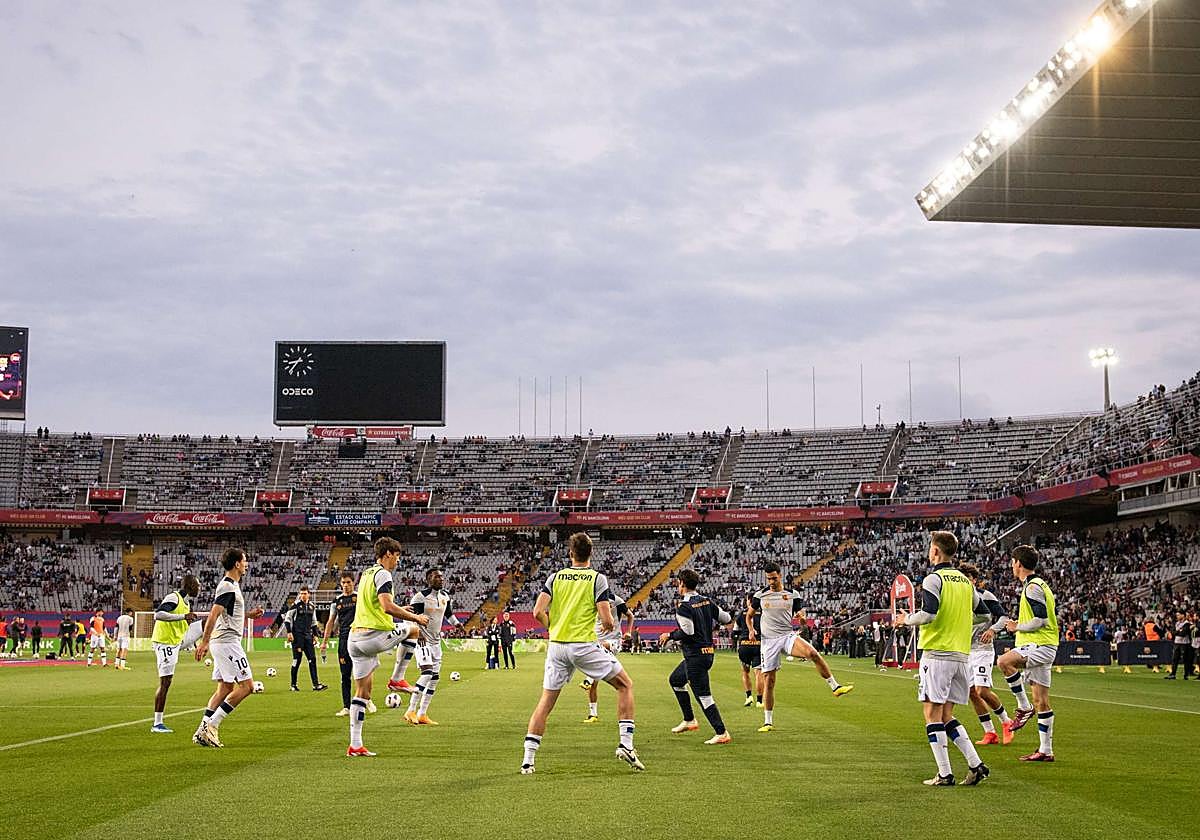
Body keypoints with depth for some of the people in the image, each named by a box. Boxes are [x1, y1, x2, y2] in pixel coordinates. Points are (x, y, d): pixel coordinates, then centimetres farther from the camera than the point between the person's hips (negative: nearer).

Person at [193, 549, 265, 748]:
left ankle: (203, 731, 7)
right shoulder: (228, 586, -15)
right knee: (246, 685, -9)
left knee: (225, 687, 10)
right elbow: (214, 614, -21)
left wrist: (249, 614, 19)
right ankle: (212, 725, -9)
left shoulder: (231, 585, 17)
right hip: (227, 641, -10)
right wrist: (204, 642, -26)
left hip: (223, 642, 10)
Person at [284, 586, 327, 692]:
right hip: (297, 635, -5)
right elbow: (287, 619, -3)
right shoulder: (296, 605, -5)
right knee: (297, 659, -4)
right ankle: (293, 684, 7)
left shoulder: (312, 607, 12)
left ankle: (316, 684, -1)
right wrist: (289, 632, -10)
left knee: (312, 659, 0)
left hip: (307, 635, 5)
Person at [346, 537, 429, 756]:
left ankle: (355, 745, 6)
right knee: (413, 628, 17)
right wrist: (415, 617, -10)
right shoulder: (382, 574, -9)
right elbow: (387, 607, -21)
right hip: (375, 636, -8)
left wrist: (399, 611, 33)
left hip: (355, 637, 8)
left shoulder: (365, 574, 20)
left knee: (362, 691, 10)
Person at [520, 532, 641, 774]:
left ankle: (528, 759, 6)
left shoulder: (555, 577, 5)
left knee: (545, 702, 11)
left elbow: (538, 612, -4)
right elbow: (607, 620, -10)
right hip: (585, 645, -3)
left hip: (556, 646, 4)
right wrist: (610, 626, 13)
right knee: (625, 685, 12)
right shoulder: (597, 579, -4)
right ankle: (626, 745, 4)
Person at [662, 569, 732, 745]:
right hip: (708, 651, 9)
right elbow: (727, 619, 9)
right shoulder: (707, 601, 7)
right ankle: (689, 721, 28)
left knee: (703, 695, -7)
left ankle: (722, 733, -9)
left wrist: (669, 635, -5)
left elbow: (687, 633, -21)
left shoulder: (683, 606, -16)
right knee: (675, 679, 25)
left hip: (695, 656, -9)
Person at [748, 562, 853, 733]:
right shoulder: (760, 595, 6)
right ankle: (768, 722, 8)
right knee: (768, 680, -3)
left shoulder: (793, 594, 6)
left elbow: (798, 614, 16)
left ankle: (835, 687, -20)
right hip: (769, 640, 0)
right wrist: (751, 630, -1)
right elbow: (749, 615, 19)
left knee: (813, 653, -30)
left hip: (788, 635, 0)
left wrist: (801, 615, -9)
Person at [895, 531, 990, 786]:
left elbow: (928, 614, -20)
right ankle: (976, 765, 5)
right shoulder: (965, 581, 13)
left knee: (933, 713, -2)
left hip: (937, 653, -7)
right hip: (961, 654, 7)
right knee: (946, 715, 14)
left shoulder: (933, 579, -9)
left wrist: (907, 619, -2)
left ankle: (945, 774, -5)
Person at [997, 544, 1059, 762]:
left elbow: (1041, 619, -19)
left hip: (1041, 645, -10)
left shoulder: (1033, 587, -11)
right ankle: (1046, 750, 10)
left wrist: (1017, 627, -6)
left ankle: (1024, 707, -16)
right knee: (1041, 701, 8)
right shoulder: (1037, 585, 22)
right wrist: (1018, 626, 20)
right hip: (1037, 647, 10)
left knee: (1005, 661, -30)